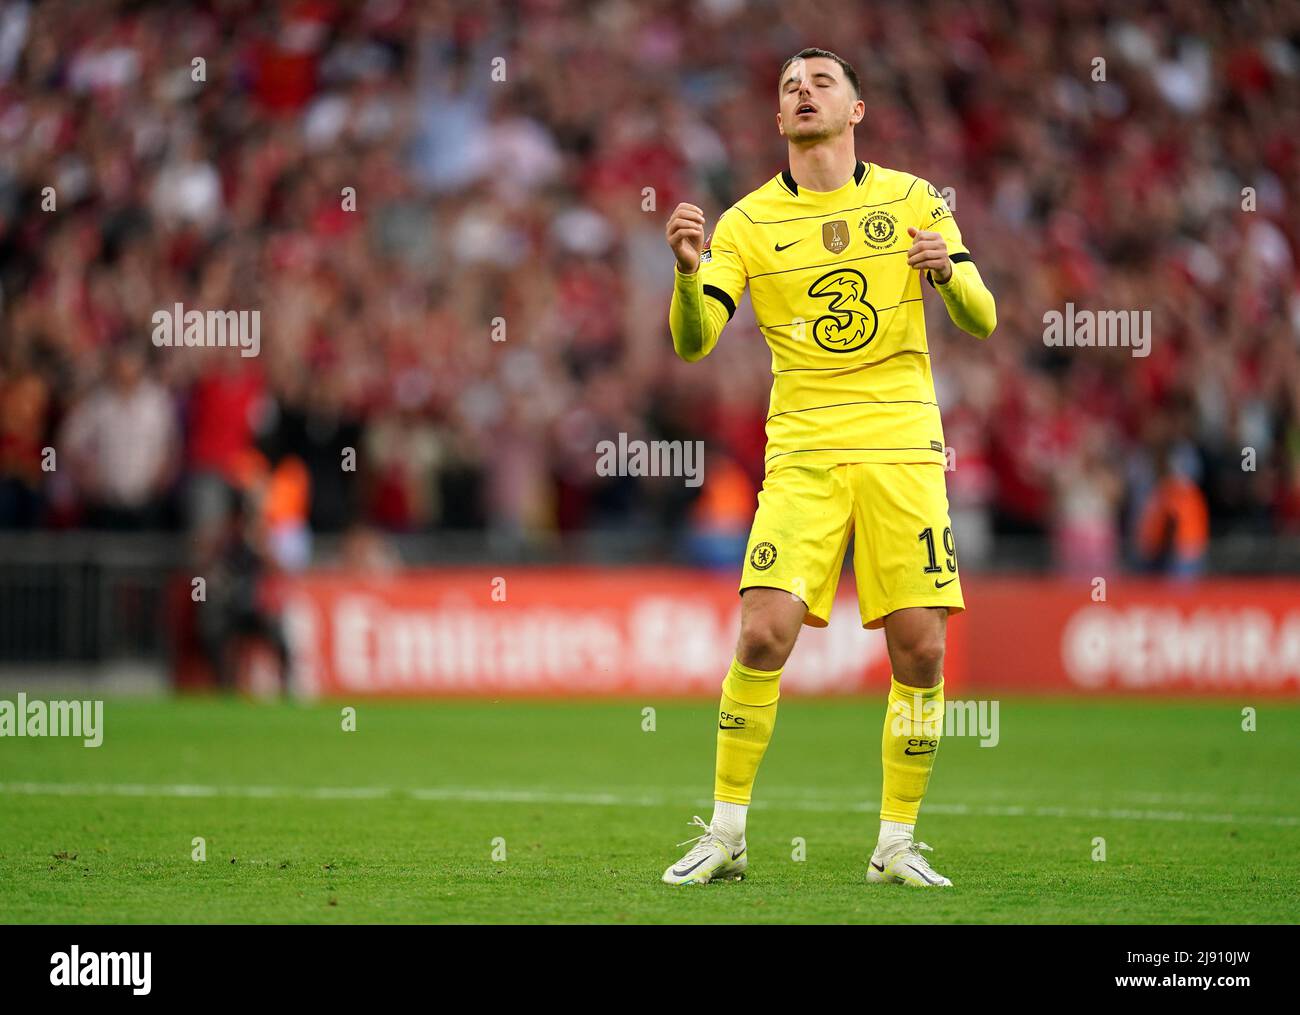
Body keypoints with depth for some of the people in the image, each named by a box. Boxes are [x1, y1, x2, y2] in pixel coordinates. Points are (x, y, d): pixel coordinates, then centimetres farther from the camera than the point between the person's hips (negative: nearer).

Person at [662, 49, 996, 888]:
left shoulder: (913, 200, 6)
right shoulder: (748, 222, 4)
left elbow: (982, 322, 3)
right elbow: (693, 342, -4)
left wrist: (948, 272, -19)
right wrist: (689, 270, -25)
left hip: (903, 449, 1)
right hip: (802, 453, -1)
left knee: (921, 649, -5)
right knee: (764, 632, -15)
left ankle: (897, 844, 9)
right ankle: (725, 835, -3)